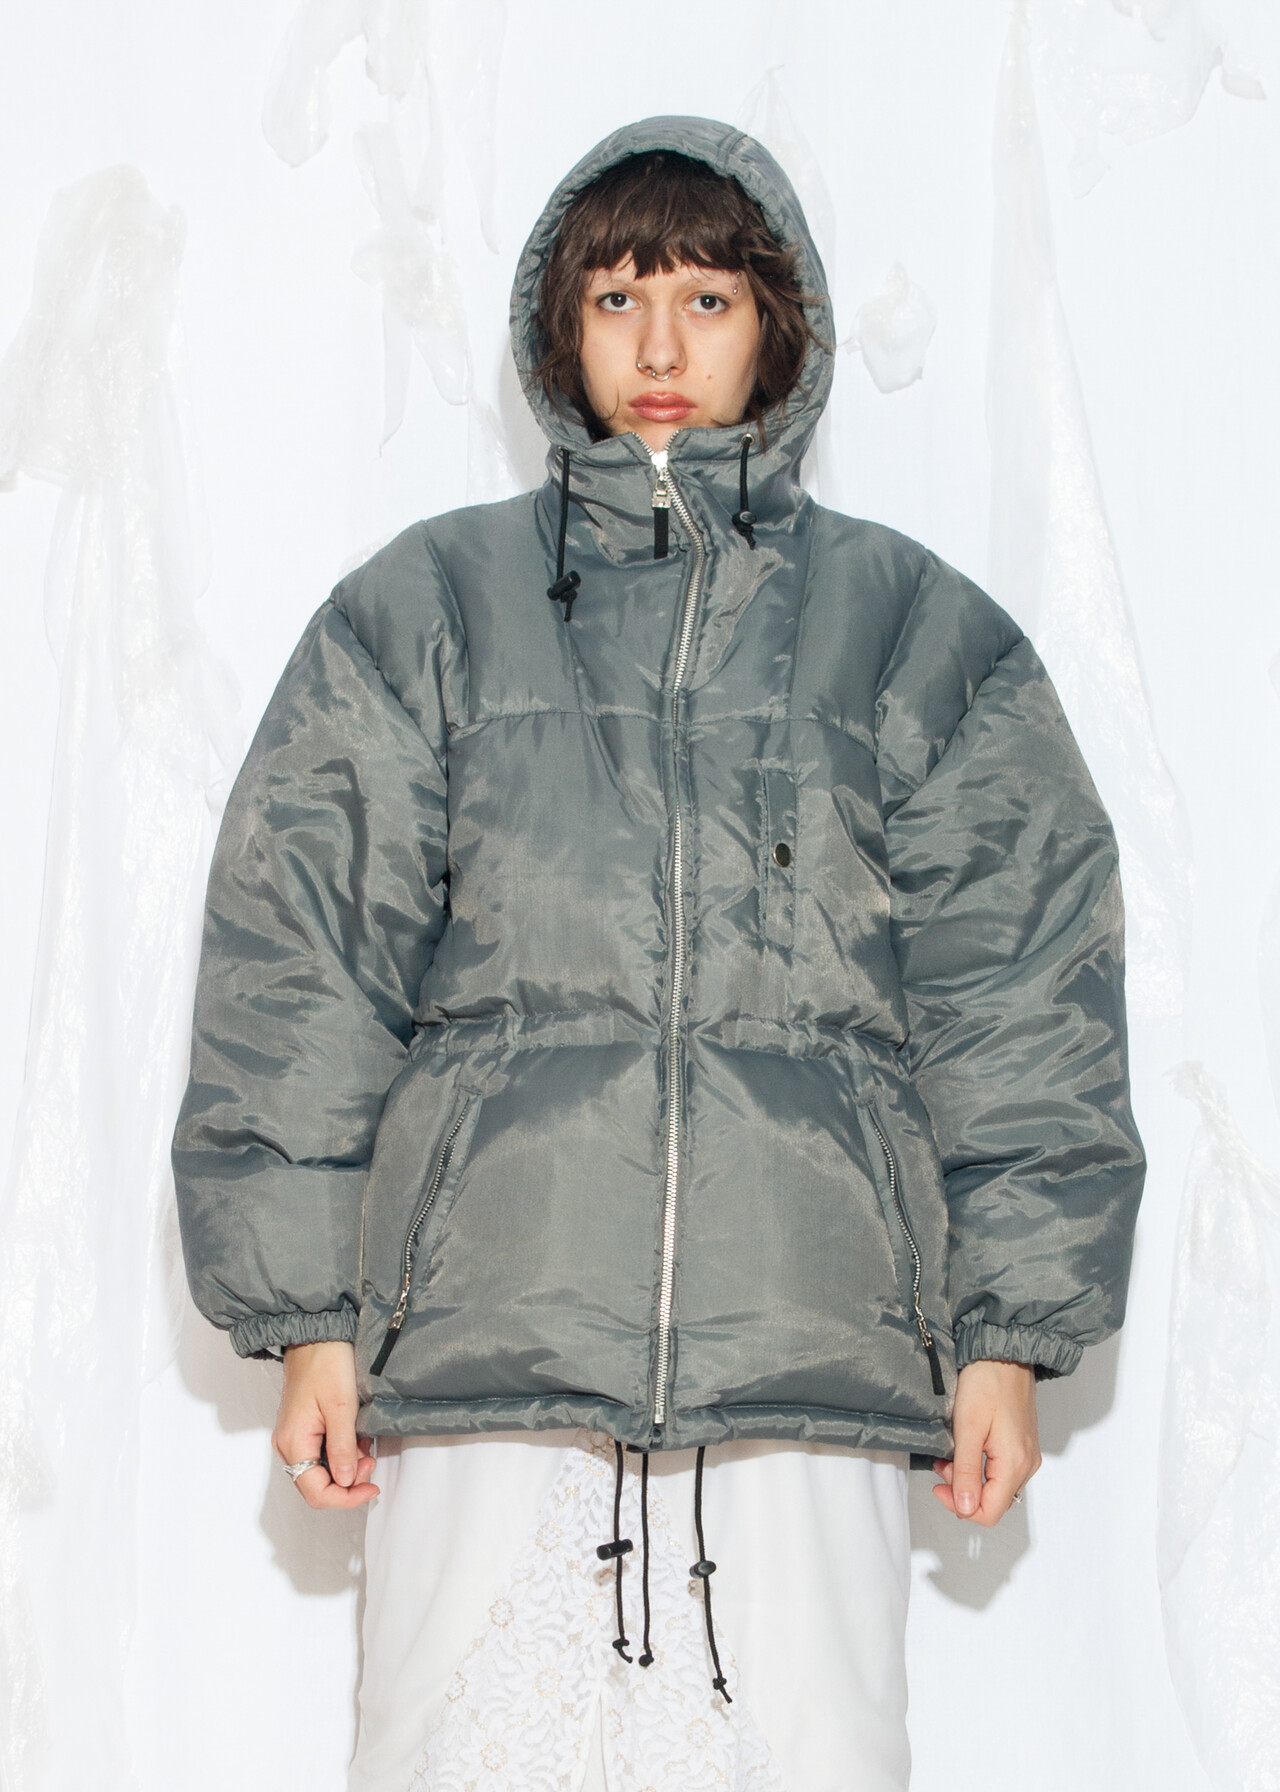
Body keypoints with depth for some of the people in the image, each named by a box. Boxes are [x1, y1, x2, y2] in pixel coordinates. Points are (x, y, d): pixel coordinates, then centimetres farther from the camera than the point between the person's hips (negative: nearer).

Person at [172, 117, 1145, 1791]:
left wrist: (1009, 1332, 4)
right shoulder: (426, 609, 9)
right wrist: (306, 1315, 2)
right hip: (488, 1335, 0)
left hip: (810, 1348, 0)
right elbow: (299, 965, 7)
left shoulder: (916, 632, 11)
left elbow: (1017, 993, 9)